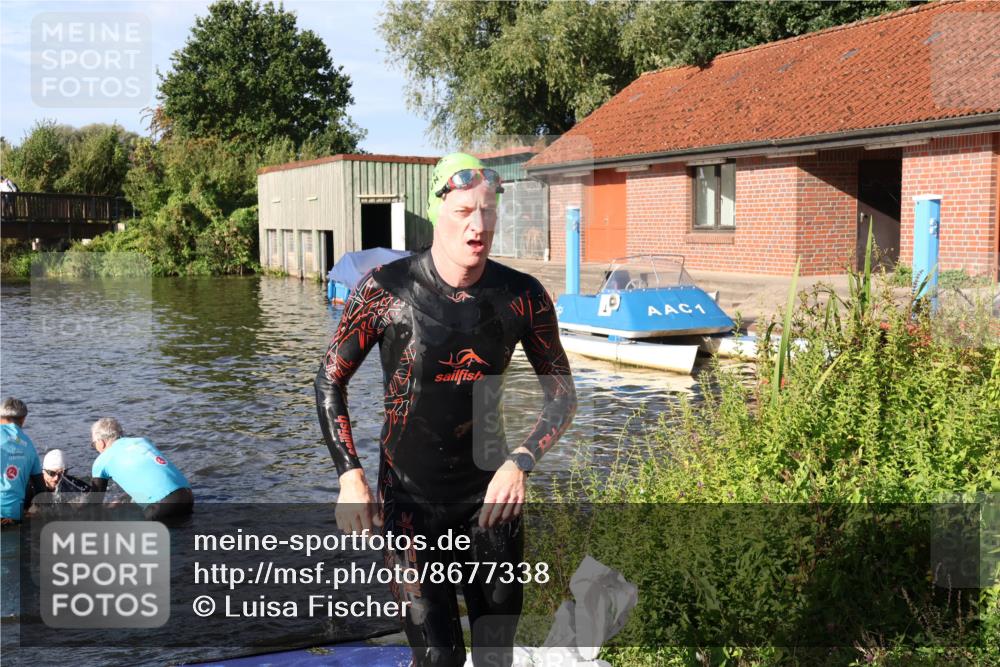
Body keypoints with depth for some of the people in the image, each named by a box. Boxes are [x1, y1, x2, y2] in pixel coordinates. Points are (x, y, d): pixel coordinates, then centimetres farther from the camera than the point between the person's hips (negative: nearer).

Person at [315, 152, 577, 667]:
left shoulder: (522, 297, -8)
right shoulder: (385, 289, -13)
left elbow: (562, 395, 2)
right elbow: (330, 381, -2)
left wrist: (520, 463, -14)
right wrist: (349, 478, -11)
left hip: (491, 496, 3)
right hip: (409, 501, -2)